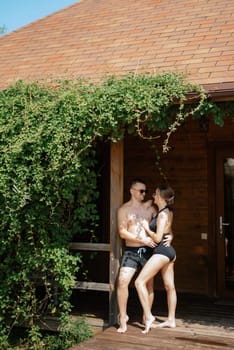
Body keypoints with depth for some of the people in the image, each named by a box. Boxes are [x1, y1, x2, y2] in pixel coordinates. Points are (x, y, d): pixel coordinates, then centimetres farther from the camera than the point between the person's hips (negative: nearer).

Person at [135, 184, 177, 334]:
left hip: (162, 251, -10)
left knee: (140, 282, -8)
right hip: (169, 250, 10)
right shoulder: (168, 212, 11)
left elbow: (158, 238, -20)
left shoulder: (163, 214, -16)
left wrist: (147, 228, -7)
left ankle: (148, 316, -7)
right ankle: (171, 320, 23)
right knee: (170, 286, 14)